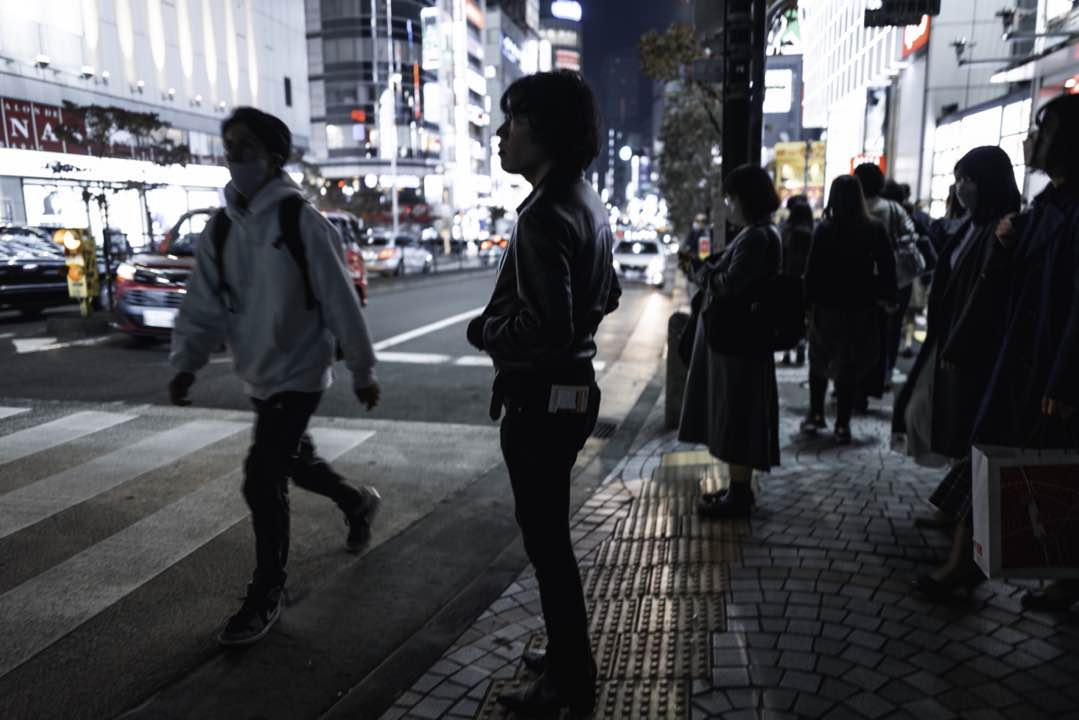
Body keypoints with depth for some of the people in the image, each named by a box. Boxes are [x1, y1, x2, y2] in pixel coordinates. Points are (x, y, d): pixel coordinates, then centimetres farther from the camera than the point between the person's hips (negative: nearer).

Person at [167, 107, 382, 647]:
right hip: (258, 376, 7)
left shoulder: (301, 221, -15)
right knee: (292, 461, 21)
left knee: (262, 479, -9)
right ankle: (358, 503, 50)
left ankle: (265, 597, 9)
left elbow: (341, 301, -12)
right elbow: (204, 304, 2)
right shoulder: (220, 229, 4)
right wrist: (186, 363, -12)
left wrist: (362, 371, -8)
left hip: (299, 372, -7)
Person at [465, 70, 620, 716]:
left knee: (546, 539, 4)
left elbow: (545, 326, -30)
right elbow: (608, 294, 20)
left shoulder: (545, 213, -22)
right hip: (571, 386, 10)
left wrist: (486, 330, -11)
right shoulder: (588, 202, 10)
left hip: (542, 399, -10)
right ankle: (568, 657, 37)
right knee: (551, 532, 21)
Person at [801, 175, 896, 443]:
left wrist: (808, 300, -4)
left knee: (820, 361, 16)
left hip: (827, 306, -1)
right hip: (861, 308, 1)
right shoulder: (875, 229, -3)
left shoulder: (824, 229, -8)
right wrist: (886, 297, 8)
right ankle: (842, 424, 7)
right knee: (850, 366, 6)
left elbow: (813, 270, -10)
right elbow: (886, 267, 0)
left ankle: (816, 415, 20)